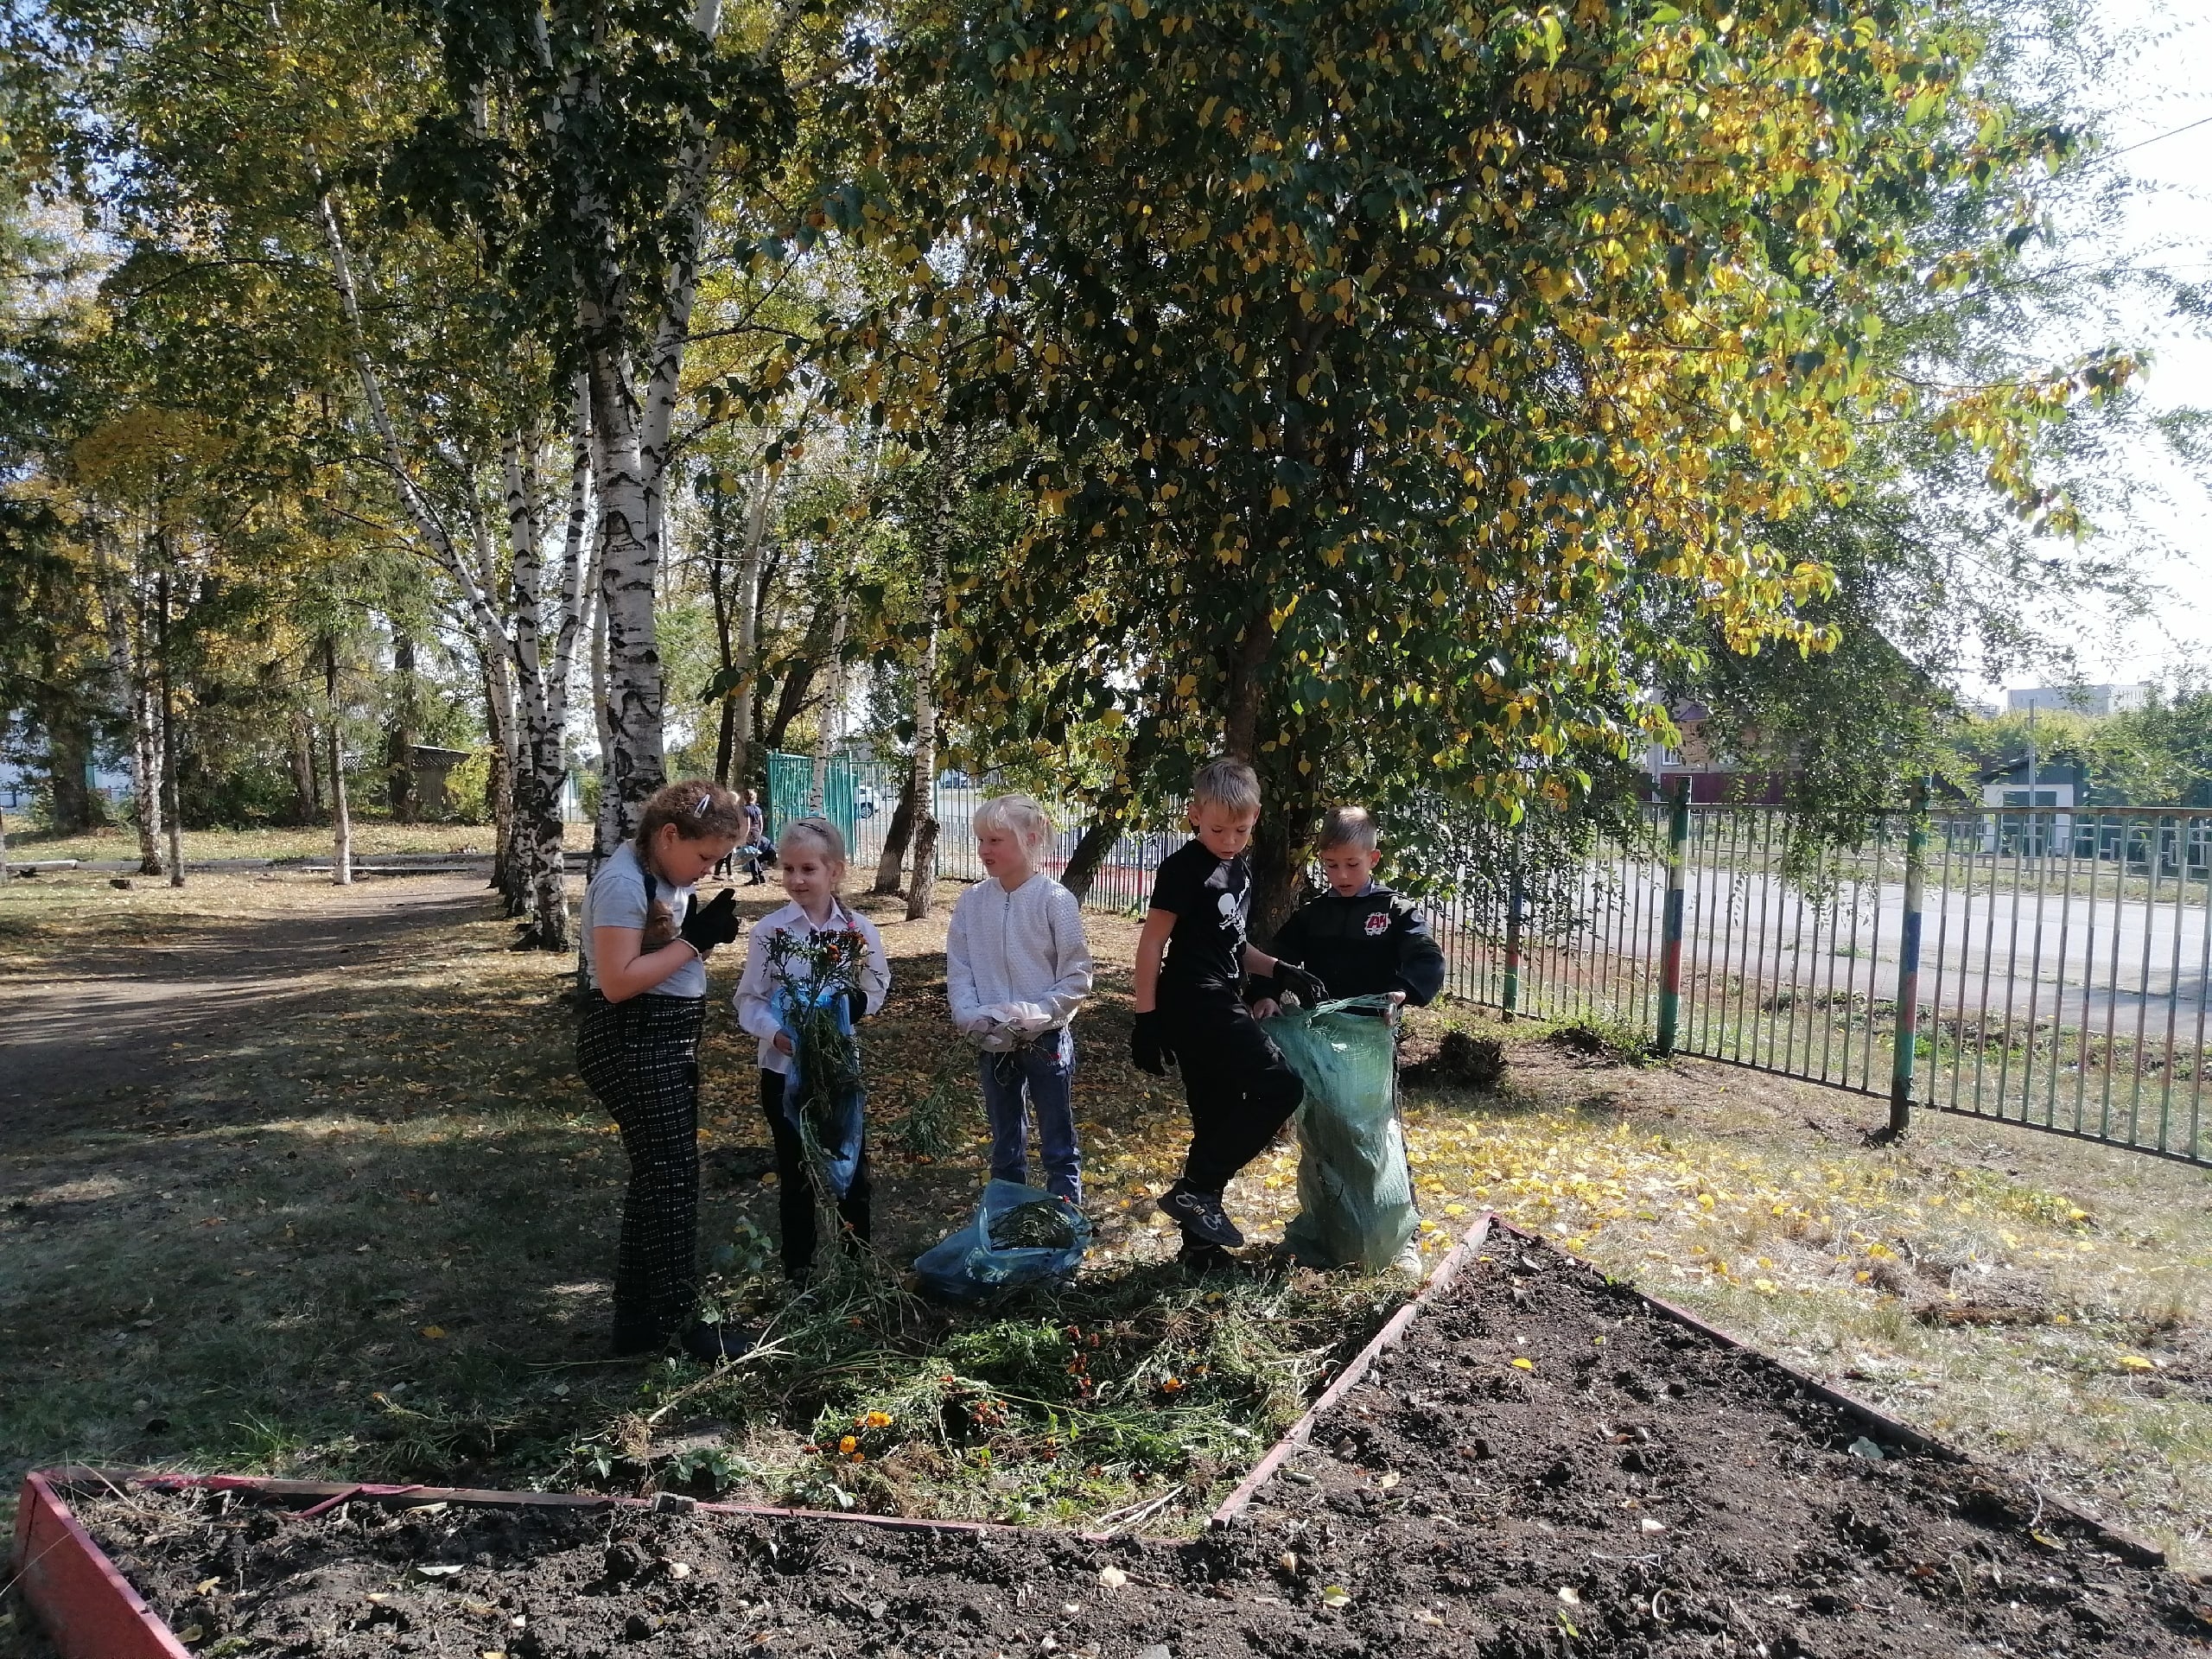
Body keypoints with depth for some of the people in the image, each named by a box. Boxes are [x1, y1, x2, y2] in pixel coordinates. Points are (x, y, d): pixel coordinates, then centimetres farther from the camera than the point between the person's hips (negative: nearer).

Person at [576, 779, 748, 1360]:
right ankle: (676, 1323, 10)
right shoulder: (623, 882, -20)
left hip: (669, 1044, 10)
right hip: (632, 1045, -10)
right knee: (672, 1176, -3)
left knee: (658, 1177, 14)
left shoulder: (670, 876, 8)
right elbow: (617, 981, -25)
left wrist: (707, 934, 1)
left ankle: (639, 1322, 25)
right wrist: (693, 940, -21)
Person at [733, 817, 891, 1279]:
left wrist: (852, 1006, -18)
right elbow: (750, 999, -7)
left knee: (851, 1167, 9)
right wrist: (775, 1033, -25)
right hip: (784, 1067, -1)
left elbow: (877, 991, 3)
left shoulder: (859, 930, -4)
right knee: (795, 1172, 10)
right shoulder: (769, 930, -8)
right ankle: (798, 1269, 24)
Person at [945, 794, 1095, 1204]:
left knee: (1058, 1142, 9)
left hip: (1046, 1039, -4)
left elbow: (1077, 978, -11)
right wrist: (971, 1016, -12)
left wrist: (1033, 1015, -19)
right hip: (993, 1043, 4)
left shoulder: (1056, 900, -13)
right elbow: (958, 969, 3)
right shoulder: (972, 901, -2)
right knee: (1005, 1142, 18)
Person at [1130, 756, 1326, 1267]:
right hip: (1196, 1005, -9)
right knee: (1280, 1088, -16)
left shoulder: (1240, 870, 16)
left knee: (1218, 1125, 11)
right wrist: (1145, 1017, -14)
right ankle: (1195, 1190, -10)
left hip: (1219, 1007, 9)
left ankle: (1200, 1243, 21)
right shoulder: (1183, 867, -10)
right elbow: (1152, 943, -11)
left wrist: (1282, 971, 13)